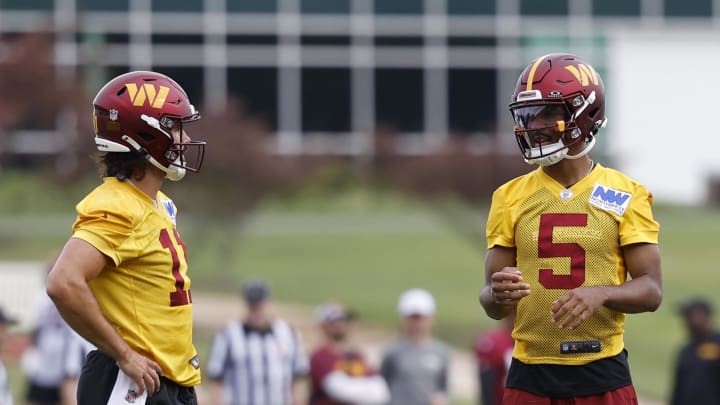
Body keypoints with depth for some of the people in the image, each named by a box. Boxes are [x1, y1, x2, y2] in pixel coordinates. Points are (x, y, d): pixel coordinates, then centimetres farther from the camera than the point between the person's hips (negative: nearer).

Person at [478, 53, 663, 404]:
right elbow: (493, 305, 8)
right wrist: (497, 294, -17)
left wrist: (600, 294, -21)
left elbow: (651, 290, -1)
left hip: (602, 375, -2)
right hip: (531, 374, 2)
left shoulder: (625, 197, 1)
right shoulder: (511, 198, 7)